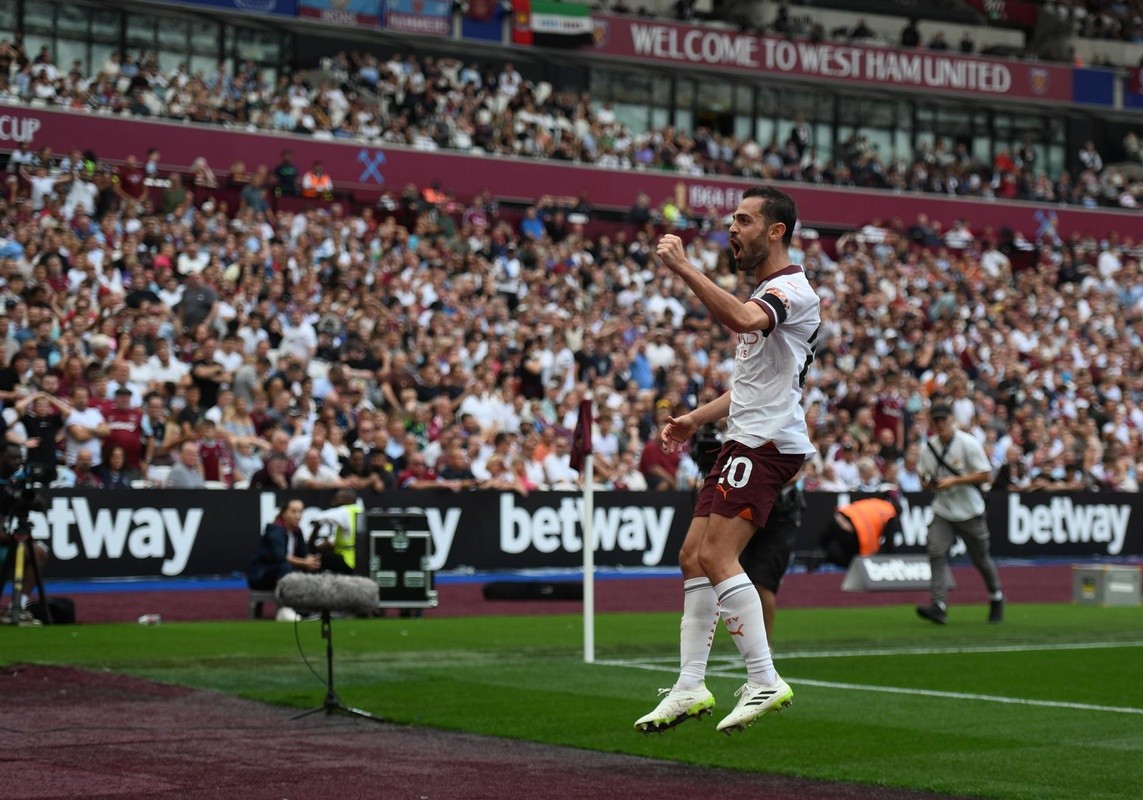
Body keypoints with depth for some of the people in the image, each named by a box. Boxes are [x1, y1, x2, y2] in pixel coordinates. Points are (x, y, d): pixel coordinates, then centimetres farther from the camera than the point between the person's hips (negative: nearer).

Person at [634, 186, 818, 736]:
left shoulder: (790, 288, -10)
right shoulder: (761, 294, 23)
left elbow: (740, 320, -34)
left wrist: (683, 267, -30)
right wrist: (697, 418, 20)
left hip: (767, 443, -10)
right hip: (745, 441, 10)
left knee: (717, 556, -18)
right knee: (693, 556, 7)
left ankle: (764, 681, -15)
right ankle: (690, 687, 10)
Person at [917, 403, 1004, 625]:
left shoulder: (968, 443, -11)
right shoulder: (928, 448, 3)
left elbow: (985, 475, -13)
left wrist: (954, 481, -20)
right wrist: (929, 483, -9)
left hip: (970, 511, -3)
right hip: (942, 511, 3)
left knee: (981, 558, 7)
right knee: (936, 553, -15)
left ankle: (996, 598, 32)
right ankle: (939, 606, -22)